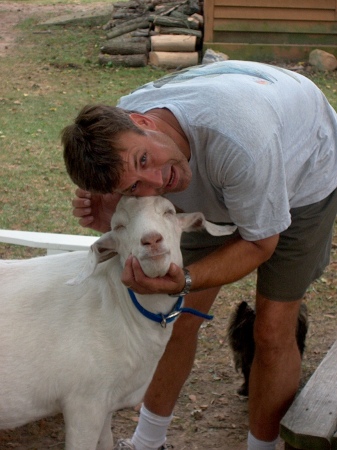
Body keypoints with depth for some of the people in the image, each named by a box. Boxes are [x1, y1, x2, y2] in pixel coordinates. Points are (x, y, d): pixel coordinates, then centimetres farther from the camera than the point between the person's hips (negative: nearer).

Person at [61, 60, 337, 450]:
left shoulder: (241, 142, -46)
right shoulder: (119, 131, -28)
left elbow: (260, 243, -28)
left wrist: (184, 281, -42)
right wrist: (113, 218, -31)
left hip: (305, 174, -4)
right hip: (218, 187, 5)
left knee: (272, 332, -7)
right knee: (179, 316, 2)